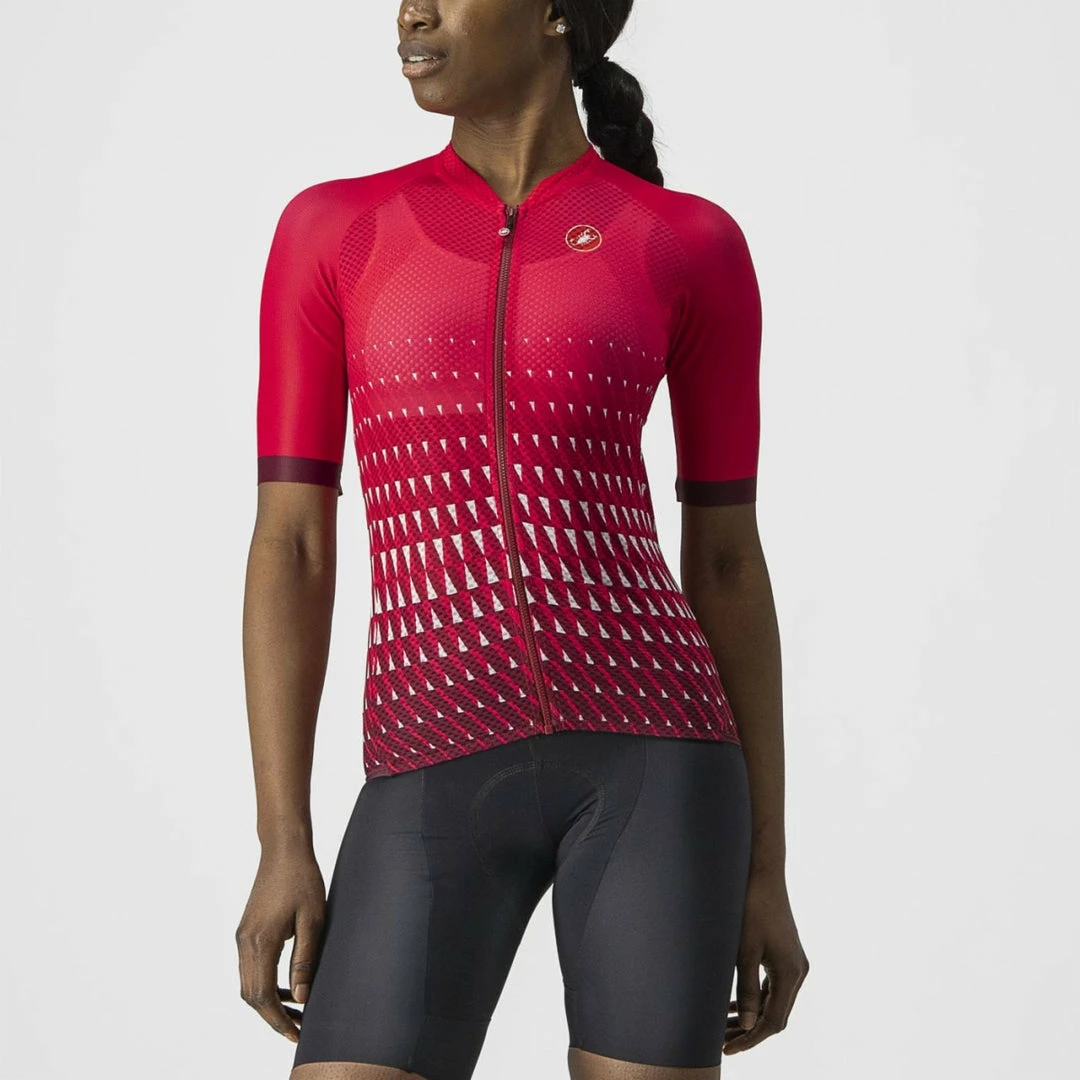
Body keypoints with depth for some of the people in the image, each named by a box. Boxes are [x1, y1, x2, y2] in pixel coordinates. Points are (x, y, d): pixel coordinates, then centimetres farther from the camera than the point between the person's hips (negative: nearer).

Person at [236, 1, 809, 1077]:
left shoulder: (693, 247, 7)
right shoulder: (329, 230, 9)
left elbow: (728, 560, 8)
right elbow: (290, 547, 5)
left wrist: (766, 867, 7)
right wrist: (284, 844, -2)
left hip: (650, 758, 0)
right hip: (440, 792, 1)